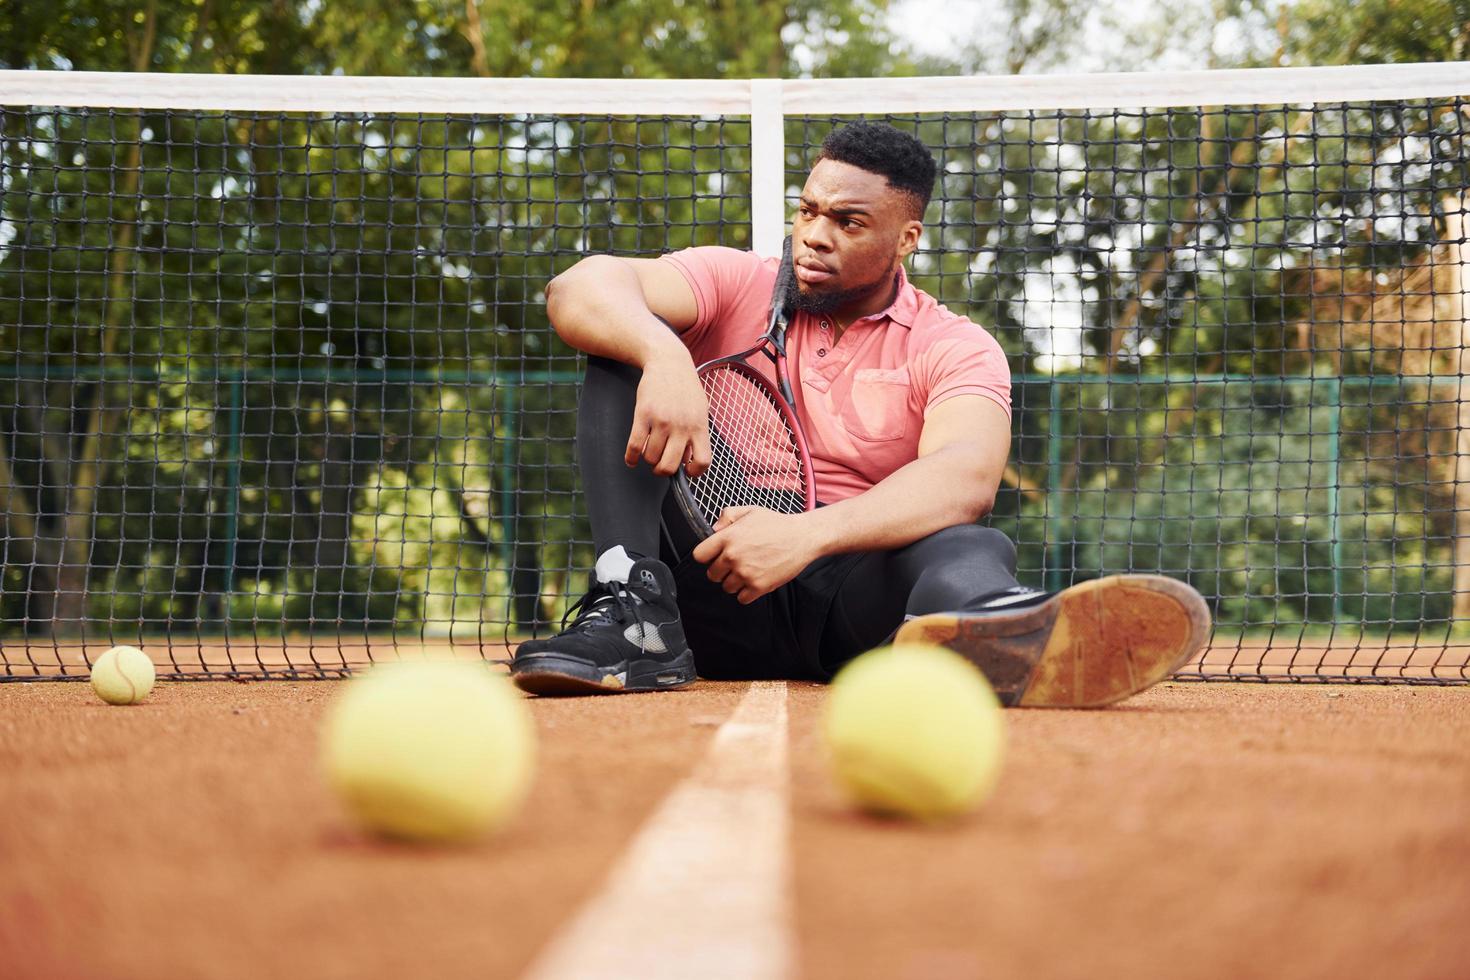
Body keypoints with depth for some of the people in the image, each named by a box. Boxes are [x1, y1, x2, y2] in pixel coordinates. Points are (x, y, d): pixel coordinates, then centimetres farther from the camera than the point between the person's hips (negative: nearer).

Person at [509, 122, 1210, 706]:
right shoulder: (735, 285, 10)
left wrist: (807, 533, -35)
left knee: (971, 551, -34)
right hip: (710, 573, 2)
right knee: (626, 353, -11)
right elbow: (579, 289, -8)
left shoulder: (955, 350, 4)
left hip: (851, 582, -2)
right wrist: (663, 356, -31)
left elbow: (966, 478, -19)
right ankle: (634, 617, -29)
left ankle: (1001, 632, -74)